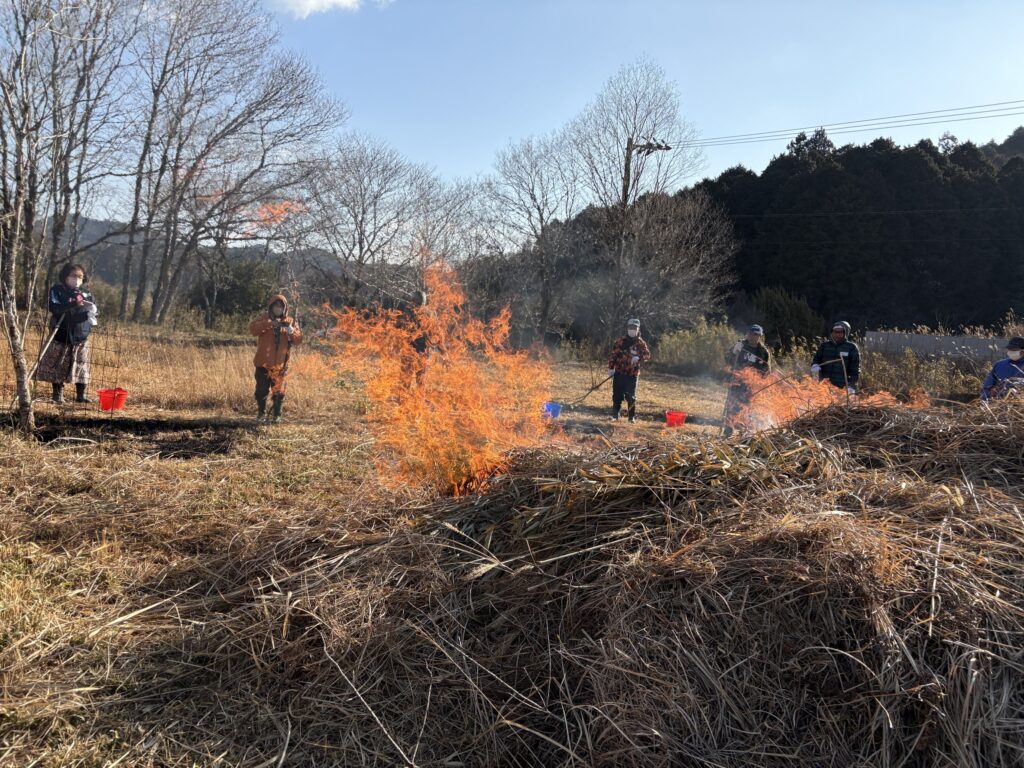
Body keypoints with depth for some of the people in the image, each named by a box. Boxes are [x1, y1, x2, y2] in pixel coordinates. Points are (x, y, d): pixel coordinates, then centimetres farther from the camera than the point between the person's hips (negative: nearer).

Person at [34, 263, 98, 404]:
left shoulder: (86, 293, 8)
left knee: (82, 365, 5)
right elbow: (54, 307, -19)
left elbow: (96, 310, 3)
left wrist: (91, 310, -21)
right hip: (61, 336, -3)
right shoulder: (57, 290, -2)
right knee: (58, 366, 3)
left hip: (81, 337, 3)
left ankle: (81, 395, 13)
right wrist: (73, 304, -31)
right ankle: (58, 394, 13)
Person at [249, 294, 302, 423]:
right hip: (263, 363, -1)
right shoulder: (264, 320, 1)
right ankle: (261, 413, 20)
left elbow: (298, 340, -4)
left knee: (278, 392, 7)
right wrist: (267, 324, -33)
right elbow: (252, 329, -18)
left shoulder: (290, 322, 6)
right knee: (262, 390, 5)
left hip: (280, 365, 1)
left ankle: (276, 414, 19)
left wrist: (290, 330, -23)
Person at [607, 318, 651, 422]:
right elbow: (613, 354, 8)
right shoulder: (621, 341, 5)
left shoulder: (641, 343, 1)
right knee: (617, 395, 6)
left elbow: (647, 354, -9)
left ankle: (632, 417, 8)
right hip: (619, 372, 2)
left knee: (631, 396, -3)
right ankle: (615, 415, 20)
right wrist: (611, 368, 3)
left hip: (632, 374, -2)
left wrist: (639, 357, -28)